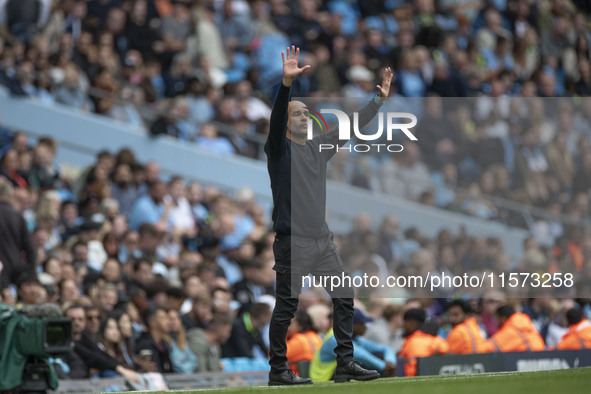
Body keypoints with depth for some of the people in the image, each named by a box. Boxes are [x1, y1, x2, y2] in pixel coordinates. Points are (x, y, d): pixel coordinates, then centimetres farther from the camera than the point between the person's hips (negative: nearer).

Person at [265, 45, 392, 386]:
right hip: (293, 240, -7)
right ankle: (278, 370, 4)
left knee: (345, 298, 3)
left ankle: (345, 363, 9)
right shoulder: (279, 149, -3)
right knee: (287, 307, -4)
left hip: (323, 240, 7)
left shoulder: (319, 147, 16)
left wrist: (380, 100, 12)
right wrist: (287, 83, -34)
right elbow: (276, 118, -19)